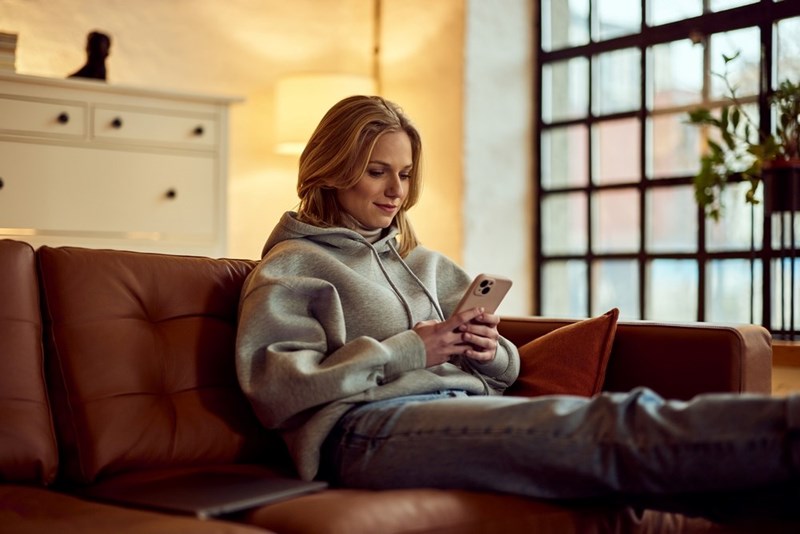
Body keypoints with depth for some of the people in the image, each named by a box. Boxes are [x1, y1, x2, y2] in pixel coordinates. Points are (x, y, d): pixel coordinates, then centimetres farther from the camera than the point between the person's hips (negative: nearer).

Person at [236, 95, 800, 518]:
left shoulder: (425, 263, 29)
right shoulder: (291, 266, 11)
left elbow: (504, 370, 27)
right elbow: (272, 386, -6)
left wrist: (488, 351, 2)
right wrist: (406, 351, -8)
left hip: (467, 407, 6)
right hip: (367, 428, -6)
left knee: (625, 419, -27)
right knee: (616, 425, -32)